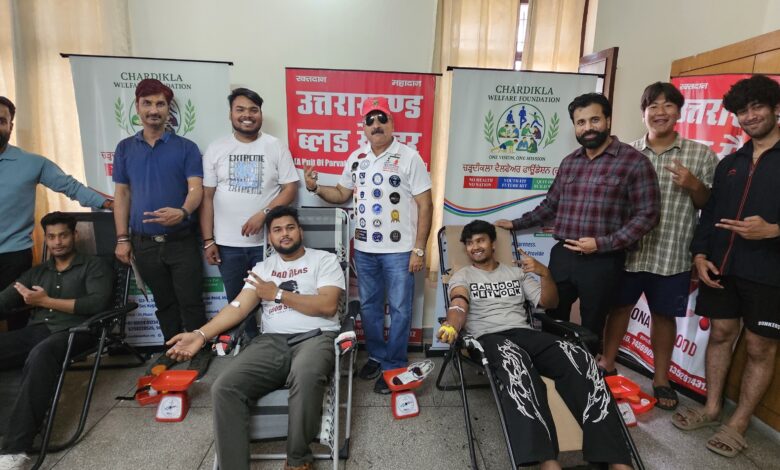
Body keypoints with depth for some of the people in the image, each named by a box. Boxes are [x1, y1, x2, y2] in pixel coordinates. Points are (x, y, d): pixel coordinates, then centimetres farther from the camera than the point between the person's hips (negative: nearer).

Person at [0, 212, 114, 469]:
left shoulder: (94, 266, 11)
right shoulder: (36, 272, 28)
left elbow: (99, 303, -5)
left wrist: (46, 301, -3)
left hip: (73, 332, -5)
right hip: (36, 331, 5)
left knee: (40, 356, -38)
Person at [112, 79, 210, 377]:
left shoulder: (186, 147, -2)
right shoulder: (125, 148, 8)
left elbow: (196, 188, -11)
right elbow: (121, 194, 9)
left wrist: (182, 212, -33)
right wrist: (122, 238, 4)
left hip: (181, 240, -3)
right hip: (144, 242, 3)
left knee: (190, 301, 1)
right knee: (163, 301, 16)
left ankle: (200, 350, 18)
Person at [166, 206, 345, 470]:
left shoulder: (325, 260, 8)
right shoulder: (262, 268, 21)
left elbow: (327, 305, -6)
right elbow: (238, 307, 8)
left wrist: (278, 294, -2)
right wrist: (201, 334, -9)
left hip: (315, 337, -3)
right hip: (271, 341, 4)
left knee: (306, 377, -37)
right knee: (224, 389, -21)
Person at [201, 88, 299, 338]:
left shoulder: (276, 147, 0)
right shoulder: (216, 149, 4)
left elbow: (290, 188, -4)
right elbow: (207, 197, 4)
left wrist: (263, 214, -18)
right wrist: (208, 241, 0)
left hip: (268, 241, -2)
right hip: (228, 244, 2)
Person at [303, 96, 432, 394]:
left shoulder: (409, 157, -8)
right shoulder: (356, 158, 8)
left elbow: (425, 205, -9)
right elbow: (342, 194, 18)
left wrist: (419, 248, -14)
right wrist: (316, 188, -2)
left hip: (399, 250, -5)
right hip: (364, 249, 5)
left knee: (399, 310, 5)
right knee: (369, 305, 16)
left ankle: (394, 366, 20)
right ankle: (376, 356, 34)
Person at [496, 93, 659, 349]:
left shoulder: (634, 162, -7)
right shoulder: (569, 162, 9)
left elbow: (646, 214, -10)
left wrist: (602, 243, -18)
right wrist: (516, 224, 13)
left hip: (602, 261, -4)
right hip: (562, 255, 5)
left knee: (591, 328, 13)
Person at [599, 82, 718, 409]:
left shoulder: (701, 154, 1)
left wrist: (694, 186, -16)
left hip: (672, 255, 0)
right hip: (627, 250, 1)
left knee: (664, 316, 12)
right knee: (619, 307, 14)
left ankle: (660, 379, 30)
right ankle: (607, 364, 33)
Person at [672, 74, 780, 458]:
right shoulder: (729, 163, 13)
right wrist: (700, 254, 3)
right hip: (722, 267, 4)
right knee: (720, 334, 12)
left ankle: (739, 423, 19)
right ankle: (712, 407, 26)